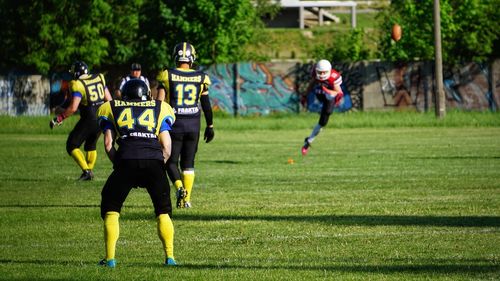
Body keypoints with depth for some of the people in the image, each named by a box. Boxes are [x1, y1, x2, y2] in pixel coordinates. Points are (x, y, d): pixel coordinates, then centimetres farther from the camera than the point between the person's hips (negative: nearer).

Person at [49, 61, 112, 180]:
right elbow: (109, 99, 12)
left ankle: (86, 171, -7)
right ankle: (89, 170, 25)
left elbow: (73, 108, -20)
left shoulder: (77, 85, -12)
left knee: (72, 146, 5)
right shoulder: (99, 78, 7)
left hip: (89, 119, -7)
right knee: (90, 145, 26)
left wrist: (59, 118, -10)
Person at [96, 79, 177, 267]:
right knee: (163, 211, 17)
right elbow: (166, 147, 15)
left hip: (127, 160, -1)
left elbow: (108, 143, 14)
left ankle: (110, 257, 6)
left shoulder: (111, 109, 23)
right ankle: (169, 256, 7)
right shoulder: (160, 109, 24)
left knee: (111, 209, 15)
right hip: (154, 161, 1)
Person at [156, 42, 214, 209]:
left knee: (171, 162, 8)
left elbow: (160, 101, -9)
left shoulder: (167, 76, -6)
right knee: (188, 163, 13)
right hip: (193, 125, 2)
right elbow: (206, 105, 6)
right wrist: (210, 126, 16)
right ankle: (187, 199, 9)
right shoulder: (201, 78, 0)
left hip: (174, 124, -2)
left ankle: (180, 187, -18)